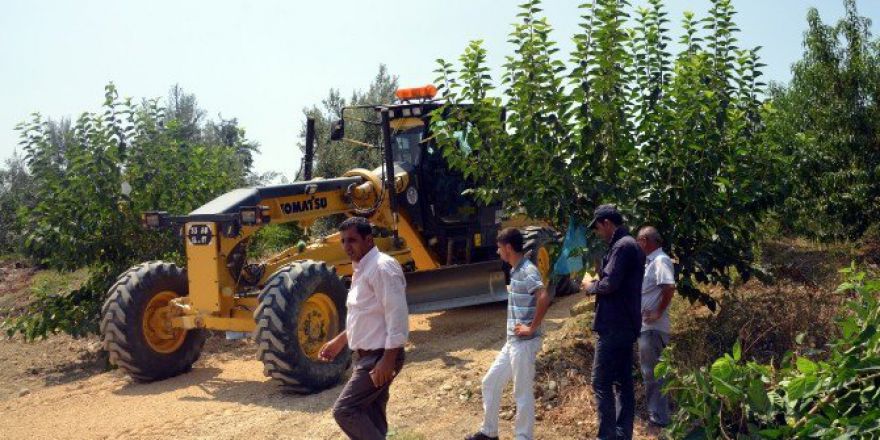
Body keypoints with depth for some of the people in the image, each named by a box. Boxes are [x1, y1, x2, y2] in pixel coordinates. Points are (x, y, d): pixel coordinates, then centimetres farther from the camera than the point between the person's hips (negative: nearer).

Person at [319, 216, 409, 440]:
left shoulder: (382, 267, -17)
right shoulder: (363, 268, 14)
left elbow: (397, 315, -24)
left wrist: (388, 359, -27)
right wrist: (339, 341, 25)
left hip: (380, 357, -10)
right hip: (368, 355, 10)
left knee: (344, 410, -11)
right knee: (371, 418, 12)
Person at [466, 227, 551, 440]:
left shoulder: (527, 271, -18)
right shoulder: (516, 270, 12)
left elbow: (544, 298, -32)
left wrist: (532, 328, -24)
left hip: (524, 343, -10)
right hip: (513, 342, 10)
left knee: (523, 393, 1)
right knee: (490, 382, 17)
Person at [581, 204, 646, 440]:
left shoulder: (621, 246, -15)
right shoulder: (631, 244, 17)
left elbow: (609, 284, -23)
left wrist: (590, 286, -4)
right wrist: (598, 283, 11)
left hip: (614, 326, -10)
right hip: (625, 325, 10)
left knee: (601, 382, -6)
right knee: (623, 382, 12)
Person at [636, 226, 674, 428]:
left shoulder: (660, 260, -15)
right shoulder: (650, 261, 15)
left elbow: (669, 287, -28)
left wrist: (659, 313, -22)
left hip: (654, 327, -10)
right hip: (646, 326, 10)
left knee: (653, 371, -3)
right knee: (649, 370, 17)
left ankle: (659, 416, 4)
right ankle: (654, 411, 27)